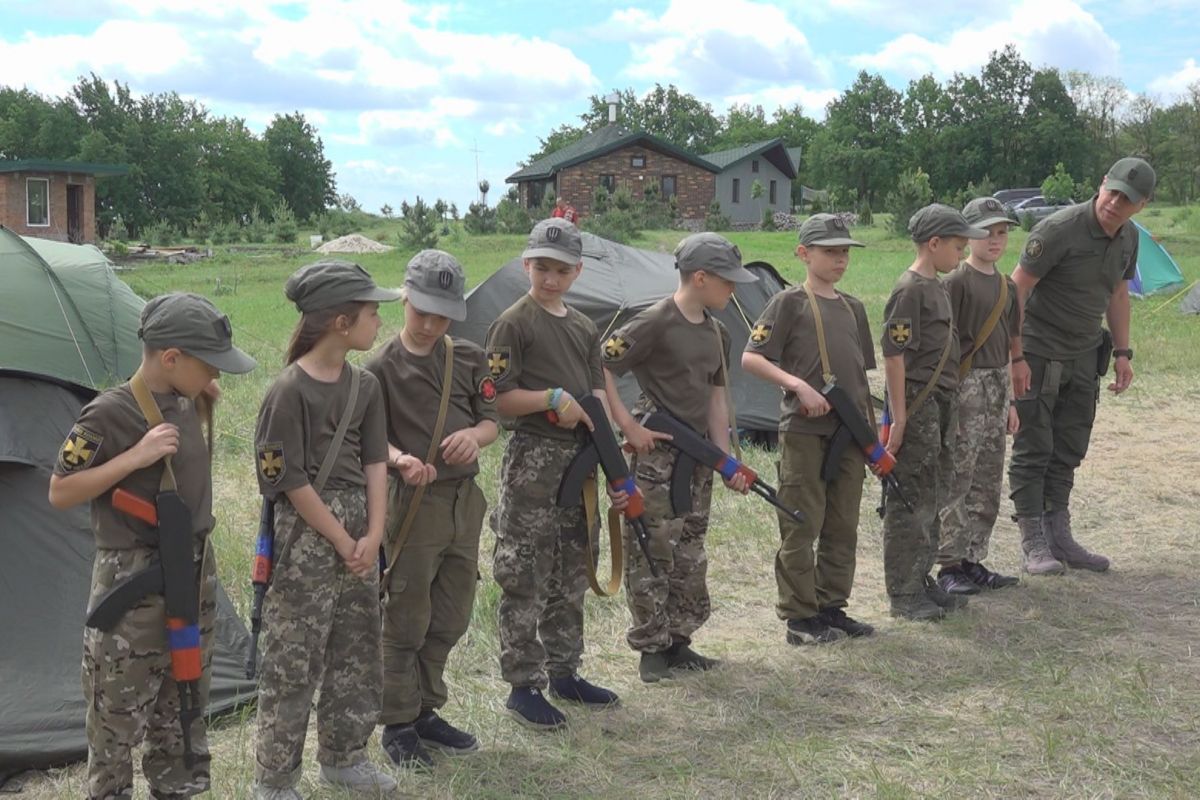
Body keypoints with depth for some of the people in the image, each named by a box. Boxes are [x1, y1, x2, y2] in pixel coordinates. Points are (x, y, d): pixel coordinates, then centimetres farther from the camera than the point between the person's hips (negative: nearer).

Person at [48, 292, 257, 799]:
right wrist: (135, 457, -26)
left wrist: (207, 397, 3)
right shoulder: (109, 415, -19)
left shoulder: (185, 401, 2)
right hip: (133, 583, -7)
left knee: (183, 708, 18)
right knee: (119, 719, 5)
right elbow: (59, 494, -15)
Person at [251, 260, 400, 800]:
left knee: (358, 652, 16)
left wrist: (372, 536, -5)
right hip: (307, 534, -7)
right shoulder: (290, 392, -15)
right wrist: (342, 541, -10)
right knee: (293, 663, 0)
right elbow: (292, 483, -14)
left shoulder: (365, 386, 6)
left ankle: (343, 757, 32)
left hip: (359, 526, 7)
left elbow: (374, 463, 5)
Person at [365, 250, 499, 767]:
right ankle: (397, 725, 17)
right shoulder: (382, 368, -8)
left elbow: (492, 422, 8)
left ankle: (426, 712, 29)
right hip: (415, 504, -5)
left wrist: (474, 435, -14)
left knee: (450, 618, 14)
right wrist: (400, 459, -28)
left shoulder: (469, 359, 5)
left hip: (466, 499, 5)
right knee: (406, 621, 3)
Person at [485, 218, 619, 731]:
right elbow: (496, 399, -13)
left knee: (571, 577, 15)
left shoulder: (583, 328, 14)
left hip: (578, 459, 8)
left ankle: (564, 673, 28)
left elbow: (597, 395, 12)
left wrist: (579, 413, -8)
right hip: (533, 462, -7)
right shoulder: (513, 323, -7)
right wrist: (554, 398, -20)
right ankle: (522, 686, 7)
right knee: (526, 581, -3)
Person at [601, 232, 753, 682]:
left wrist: (726, 460, 8)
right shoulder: (655, 323, -14)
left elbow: (716, 398, 14)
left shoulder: (716, 333, 11)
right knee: (652, 555, -1)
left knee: (690, 556, 13)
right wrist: (629, 428, -16)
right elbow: (598, 369, -17)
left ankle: (678, 641, 25)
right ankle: (651, 648, 10)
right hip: (657, 456, -8)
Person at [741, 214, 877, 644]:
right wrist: (798, 385, -21)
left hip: (848, 432, 7)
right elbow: (750, 358, -11)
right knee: (802, 527, -1)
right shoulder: (790, 303, -5)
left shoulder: (853, 308, 15)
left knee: (843, 527, 12)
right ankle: (799, 616, 8)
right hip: (803, 431, -7)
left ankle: (832, 607, 23)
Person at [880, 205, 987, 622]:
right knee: (910, 503, -3)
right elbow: (894, 356, -18)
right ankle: (903, 595, 4)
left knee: (932, 500, 15)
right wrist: (899, 419, -19)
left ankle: (921, 582, 25)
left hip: (941, 405, 10)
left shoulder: (938, 287, 15)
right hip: (918, 406, -10)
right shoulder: (910, 290, -14)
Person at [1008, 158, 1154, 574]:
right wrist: (1015, 357, -21)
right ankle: (1034, 544, 6)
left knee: (1068, 451, 12)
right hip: (1039, 355, -7)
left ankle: (1059, 536, 21)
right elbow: (1016, 290, -19)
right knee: (1033, 451, -1)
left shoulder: (1129, 237, 4)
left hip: (1084, 356, 7)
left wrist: (1122, 353, 14)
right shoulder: (1060, 229, -19)